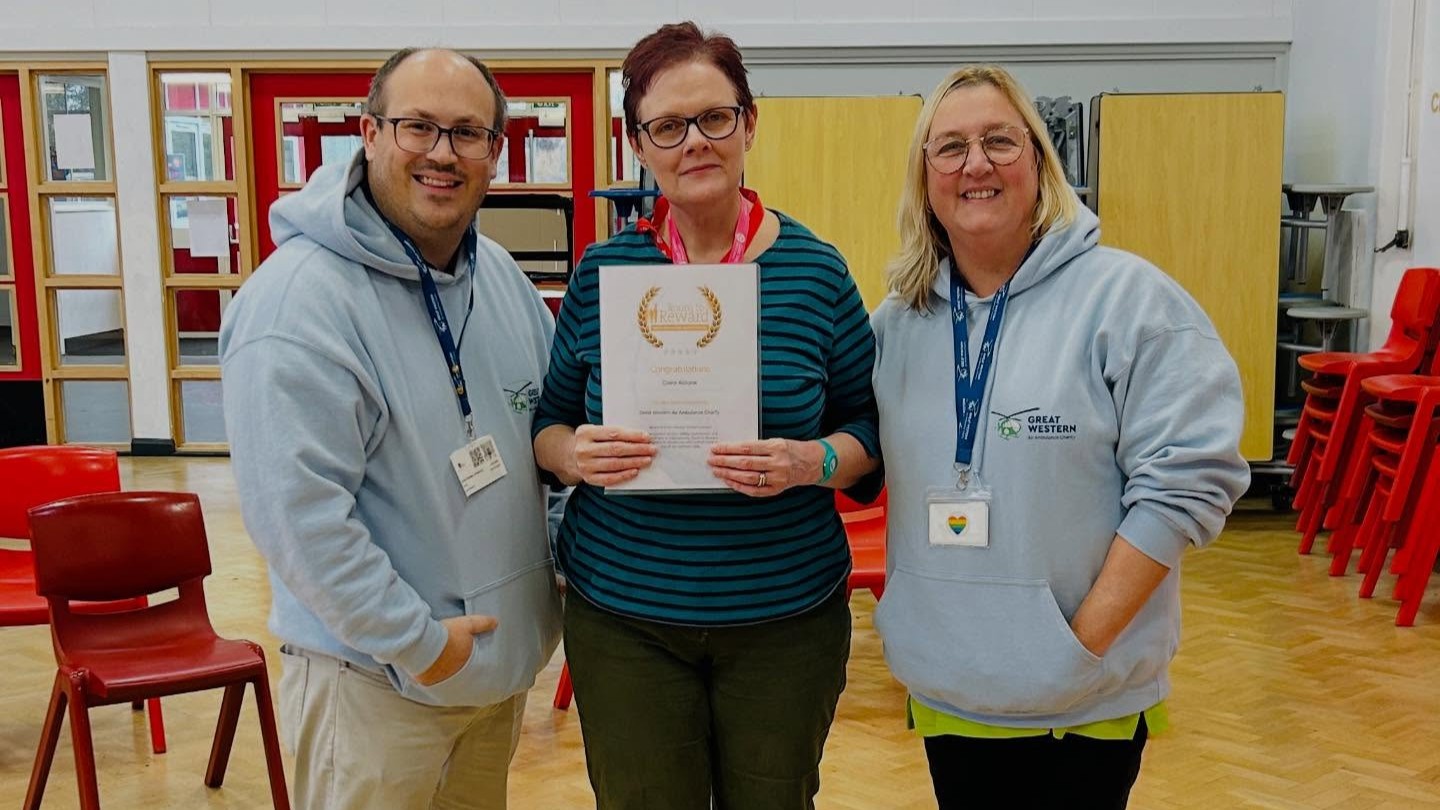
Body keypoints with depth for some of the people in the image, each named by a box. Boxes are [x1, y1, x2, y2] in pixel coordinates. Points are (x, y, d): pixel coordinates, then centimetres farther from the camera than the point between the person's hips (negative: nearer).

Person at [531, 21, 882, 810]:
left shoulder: (814, 269, -4)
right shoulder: (602, 270, -1)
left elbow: (867, 428, 2)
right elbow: (548, 423, 6)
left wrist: (816, 462, -20)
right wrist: (574, 454, -16)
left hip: (785, 621, 0)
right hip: (622, 618, 1)